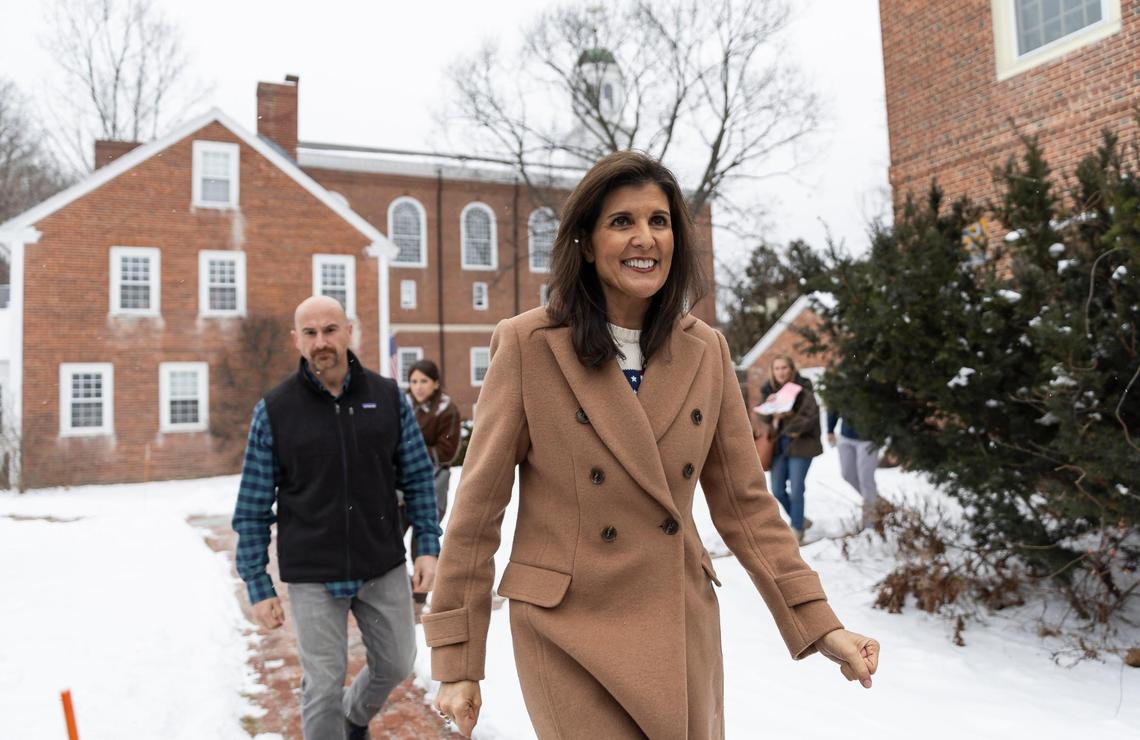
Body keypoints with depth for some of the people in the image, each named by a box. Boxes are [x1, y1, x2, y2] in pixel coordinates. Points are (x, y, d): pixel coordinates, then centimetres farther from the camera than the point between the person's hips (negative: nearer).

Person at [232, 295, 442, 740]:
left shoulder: (388, 397, -2)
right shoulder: (273, 411, -7)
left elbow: (418, 477, 4)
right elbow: (253, 507, -4)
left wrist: (427, 546, -1)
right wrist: (258, 586, -4)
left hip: (384, 568, 3)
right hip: (313, 577, -2)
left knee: (396, 664, 17)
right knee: (323, 686, 5)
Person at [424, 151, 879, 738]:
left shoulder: (705, 351, 2)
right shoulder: (528, 344, -10)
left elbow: (744, 503, 6)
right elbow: (477, 510, -7)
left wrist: (820, 625, 0)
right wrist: (456, 662, -5)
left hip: (684, 629, 4)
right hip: (569, 631, -3)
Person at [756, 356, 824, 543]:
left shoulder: (803, 388, -10)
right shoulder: (769, 389, 5)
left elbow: (811, 415, -18)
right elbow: (762, 416, 1)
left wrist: (791, 427, -23)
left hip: (799, 443, -5)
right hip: (777, 444, 5)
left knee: (796, 490, -5)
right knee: (777, 491, 10)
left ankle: (797, 530, 11)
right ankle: (800, 519, 33)